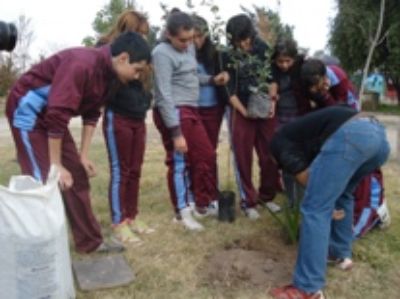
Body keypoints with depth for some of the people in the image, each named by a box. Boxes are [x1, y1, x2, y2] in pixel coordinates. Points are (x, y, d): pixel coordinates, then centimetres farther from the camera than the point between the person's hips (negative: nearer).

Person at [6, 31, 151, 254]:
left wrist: (84, 155, 4)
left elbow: (91, 114, 6)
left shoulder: (106, 72, -1)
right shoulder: (81, 66, -30)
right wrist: (56, 165, -24)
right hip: (28, 109, -9)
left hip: (53, 113, 9)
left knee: (77, 175, 7)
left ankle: (90, 242, 17)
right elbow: (57, 115, -31)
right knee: (46, 182, -10)